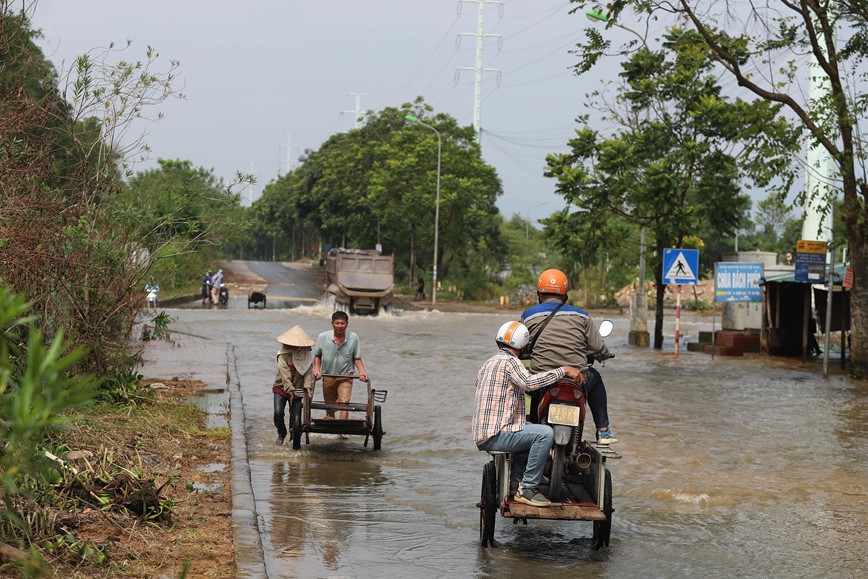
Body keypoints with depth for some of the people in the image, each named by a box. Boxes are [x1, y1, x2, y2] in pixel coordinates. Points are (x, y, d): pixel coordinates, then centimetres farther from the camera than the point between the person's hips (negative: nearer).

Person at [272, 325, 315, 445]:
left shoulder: (307, 354, -4)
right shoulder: (283, 354, -13)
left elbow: (309, 373, -11)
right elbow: (285, 374, -22)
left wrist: (308, 389, -25)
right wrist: (290, 390, -32)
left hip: (297, 389, 1)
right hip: (281, 387, -1)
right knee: (278, 413, -10)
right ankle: (281, 434, 15)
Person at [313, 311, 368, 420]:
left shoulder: (353, 338, -7)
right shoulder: (322, 337, -7)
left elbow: (356, 358, 2)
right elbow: (317, 356, 7)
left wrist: (362, 372, -13)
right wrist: (317, 369, -8)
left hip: (346, 376, -2)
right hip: (328, 377, 2)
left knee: (344, 402, -20)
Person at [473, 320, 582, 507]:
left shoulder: (489, 363, 22)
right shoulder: (509, 361, -9)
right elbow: (530, 382, -29)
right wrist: (563, 370, -24)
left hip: (483, 432, 10)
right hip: (496, 434, -10)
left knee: (533, 432, 32)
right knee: (545, 434, -25)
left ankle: (515, 478, 27)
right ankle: (527, 488, -20)